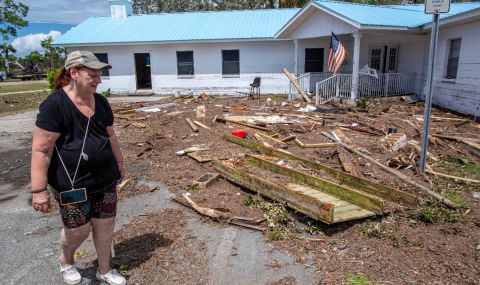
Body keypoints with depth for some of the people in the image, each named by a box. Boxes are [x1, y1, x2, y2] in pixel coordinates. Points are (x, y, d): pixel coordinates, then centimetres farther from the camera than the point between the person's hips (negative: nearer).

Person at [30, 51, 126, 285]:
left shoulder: (100, 102, 4)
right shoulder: (55, 104, -17)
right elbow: (41, 150, -18)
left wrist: (119, 164, 20)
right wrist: (39, 189, -19)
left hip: (105, 179, 6)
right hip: (72, 183, -6)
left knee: (105, 226, 12)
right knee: (78, 230, 8)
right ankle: (66, 262, 42)